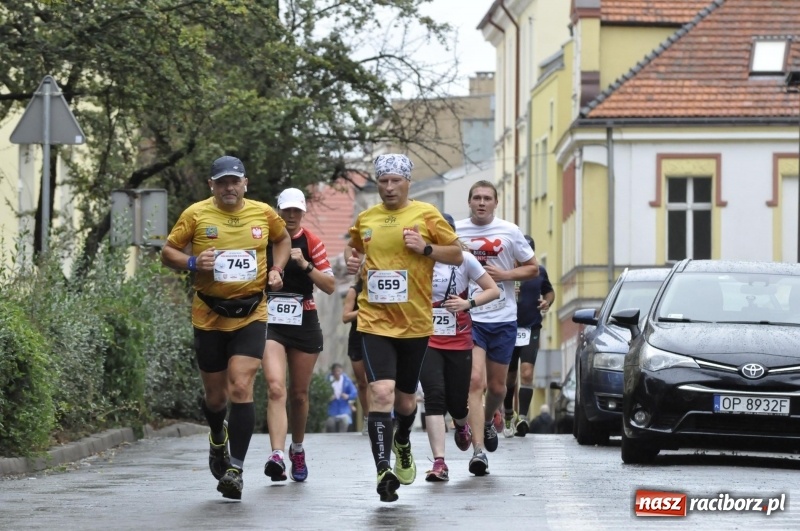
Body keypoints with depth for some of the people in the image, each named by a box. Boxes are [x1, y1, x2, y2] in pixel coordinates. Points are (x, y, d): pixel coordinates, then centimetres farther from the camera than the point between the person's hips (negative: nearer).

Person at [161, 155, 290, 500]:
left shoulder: (263, 213, 3)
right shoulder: (196, 215, -3)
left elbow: (283, 239, 23)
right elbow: (168, 252, 2)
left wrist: (276, 270, 6)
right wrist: (193, 263, -17)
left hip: (251, 315, 0)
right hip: (209, 316, 0)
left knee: (241, 388, -16)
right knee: (215, 396, 9)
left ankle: (235, 468, -12)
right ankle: (218, 439, 44)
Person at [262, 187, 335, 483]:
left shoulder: (311, 243, 3)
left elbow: (330, 286, -2)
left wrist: (305, 265, -15)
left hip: (304, 323, 2)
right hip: (270, 322, -1)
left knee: (299, 393, 11)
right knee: (275, 388, -19)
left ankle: (297, 448, 34)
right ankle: (277, 455, -30)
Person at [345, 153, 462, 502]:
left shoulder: (425, 215, -1)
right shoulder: (365, 219, 7)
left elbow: (457, 255, 2)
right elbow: (355, 246, 27)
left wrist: (426, 248, -14)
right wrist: (352, 259, 5)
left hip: (416, 322, 0)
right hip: (375, 321, 0)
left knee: (405, 398, 13)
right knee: (381, 392, -18)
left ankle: (402, 444, 47)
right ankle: (383, 471, -19)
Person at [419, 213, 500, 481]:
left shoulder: (464, 260, -2)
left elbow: (494, 290, 1)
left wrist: (468, 303, -15)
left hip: (459, 341, 0)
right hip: (427, 340, 0)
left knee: (457, 400, 4)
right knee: (434, 396, -15)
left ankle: (461, 425, 45)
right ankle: (439, 462, -18)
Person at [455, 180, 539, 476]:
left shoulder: (509, 232, 1)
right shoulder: (455, 231, 0)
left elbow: (533, 268, 7)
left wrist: (505, 274, -10)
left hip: (503, 319, 2)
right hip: (469, 317, -2)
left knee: (497, 386, 12)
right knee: (475, 381, -16)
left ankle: (488, 422, 45)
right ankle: (479, 450, -19)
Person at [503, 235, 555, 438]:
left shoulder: (539, 271, 5)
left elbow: (549, 291, 21)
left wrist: (547, 302, 0)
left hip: (530, 329, 1)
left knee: (527, 373, -16)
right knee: (509, 377, 11)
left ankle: (523, 417, -21)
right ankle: (508, 415, 31)